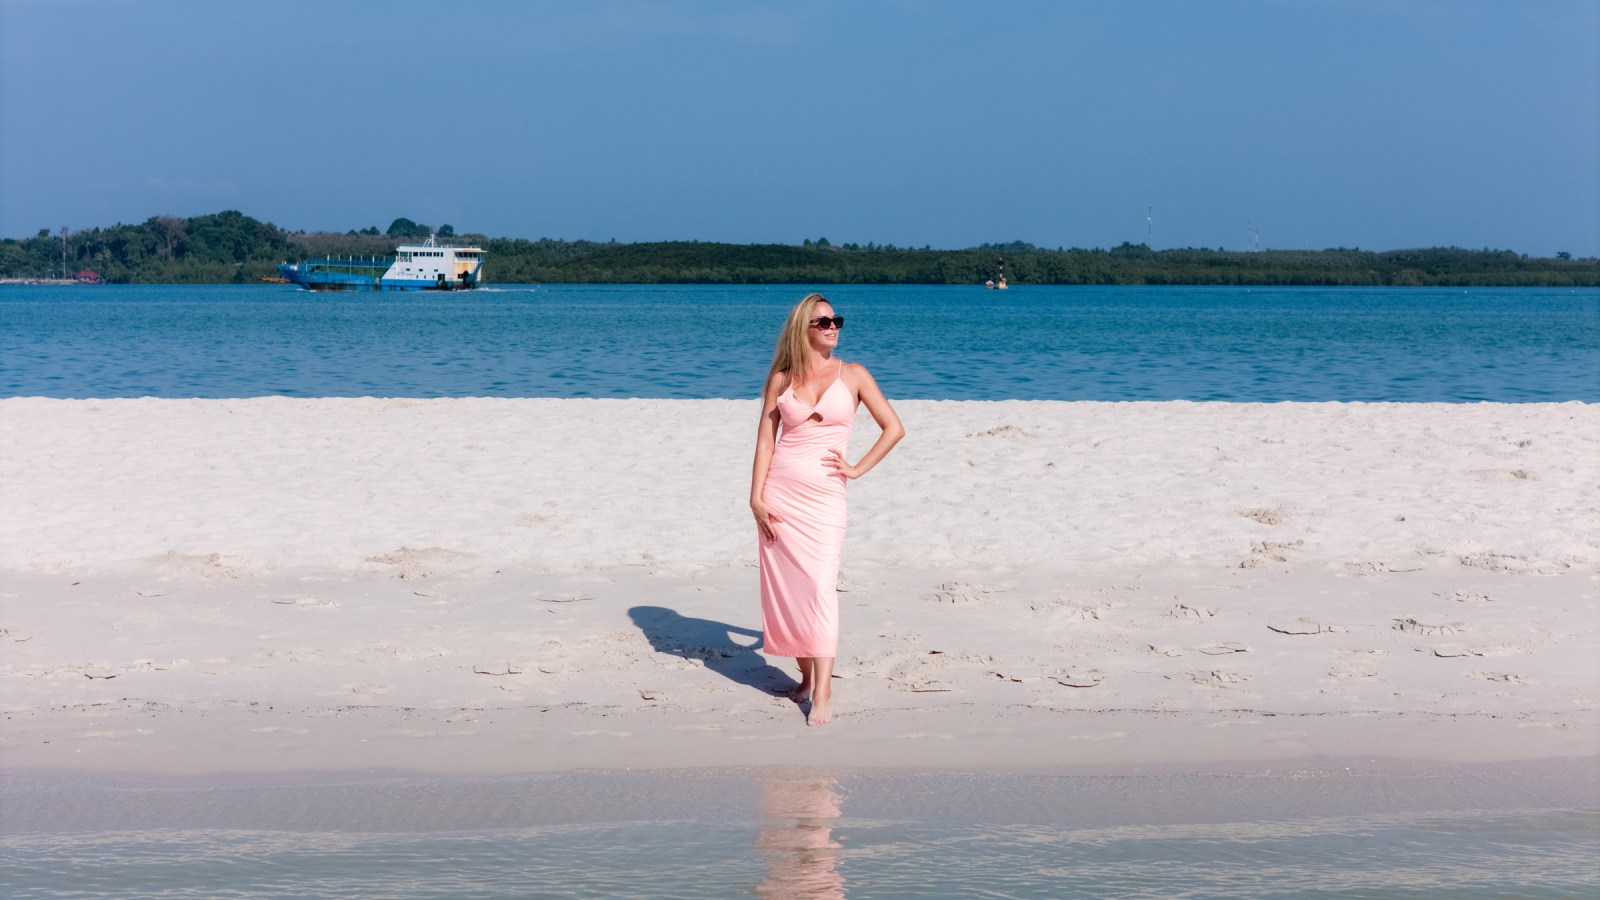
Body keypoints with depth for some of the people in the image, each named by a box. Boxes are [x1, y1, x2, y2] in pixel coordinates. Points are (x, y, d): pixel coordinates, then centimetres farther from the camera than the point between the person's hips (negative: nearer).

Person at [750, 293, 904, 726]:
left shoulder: (853, 375, 3)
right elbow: (765, 440, 4)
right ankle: (806, 676, 18)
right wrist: (756, 497, -4)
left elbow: (894, 428, 5)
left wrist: (858, 468, -1)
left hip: (824, 496, -2)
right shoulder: (781, 379, 6)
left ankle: (822, 693, -12)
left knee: (819, 588, -11)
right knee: (785, 588, 4)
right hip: (779, 492, 2)